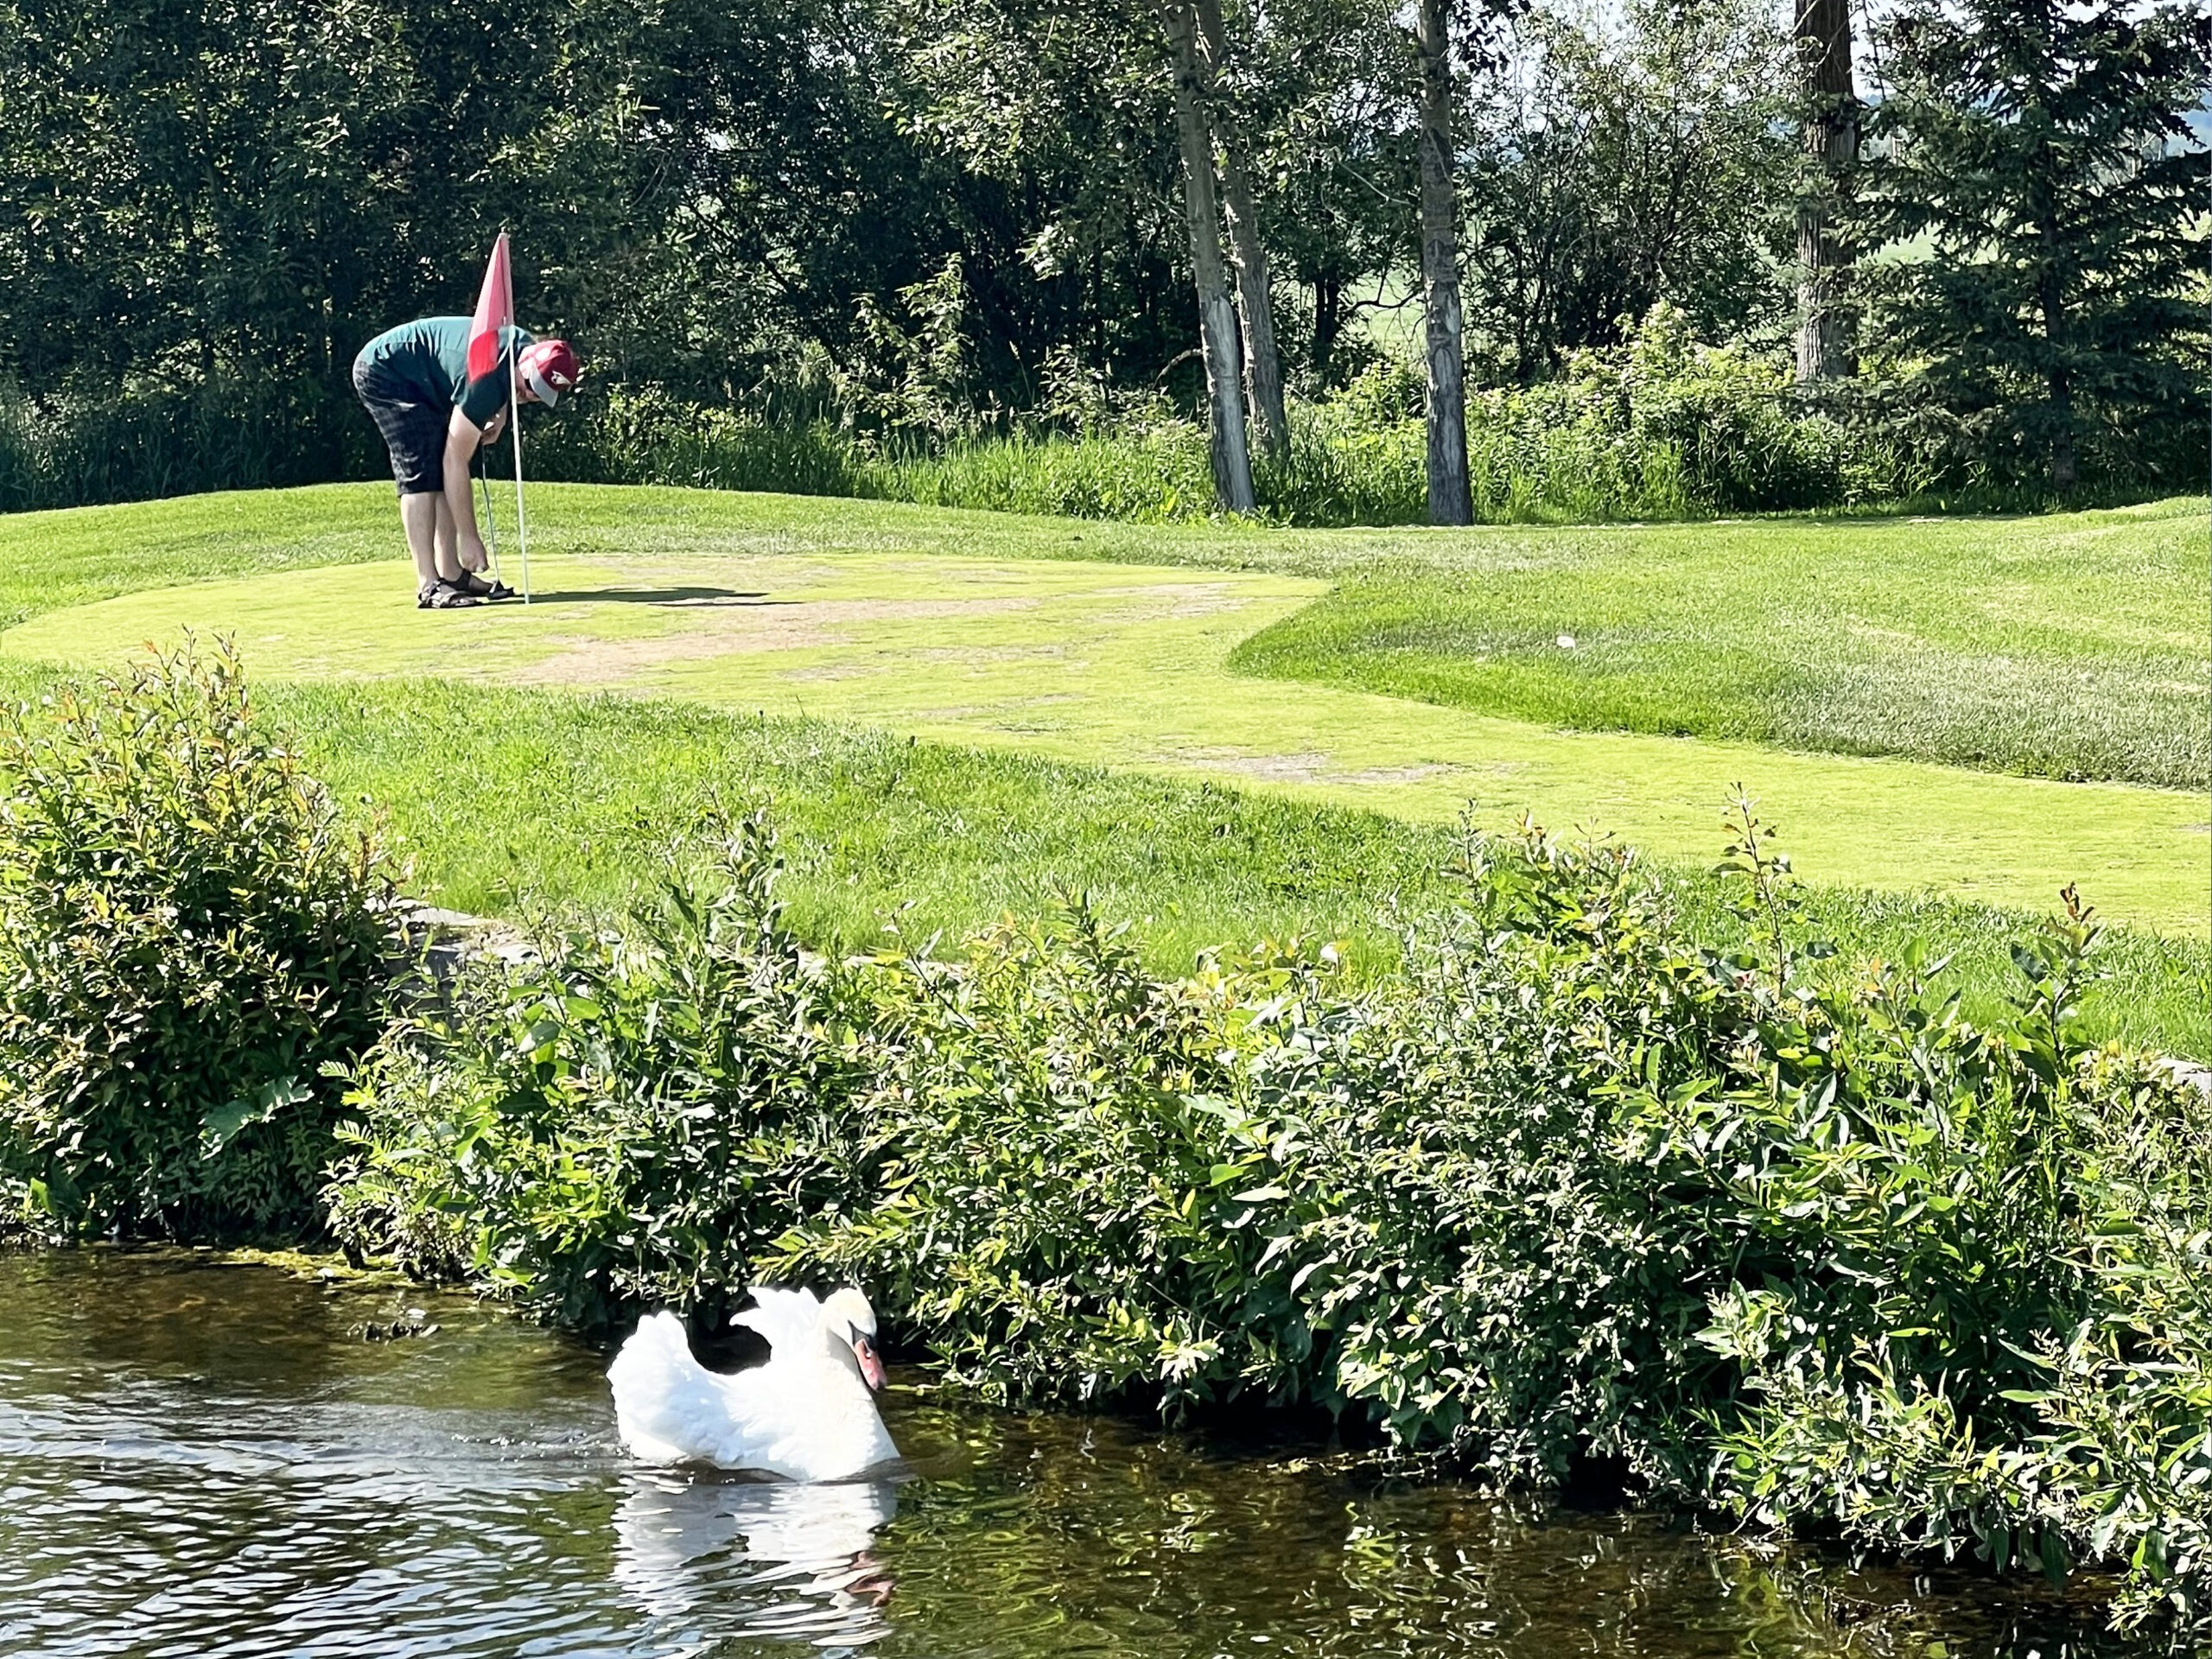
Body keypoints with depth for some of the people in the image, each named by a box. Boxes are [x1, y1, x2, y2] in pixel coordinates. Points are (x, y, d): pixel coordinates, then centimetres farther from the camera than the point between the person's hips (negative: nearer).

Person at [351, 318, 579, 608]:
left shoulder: (527, 346, -9)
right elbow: (456, 463, -29)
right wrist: (469, 538, -26)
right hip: (382, 373, -10)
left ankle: (451, 574, 5)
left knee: (442, 475, 3)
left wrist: (499, 417, -1)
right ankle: (429, 586, -22)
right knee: (421, 475, -19)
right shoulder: (484, 378, -34)